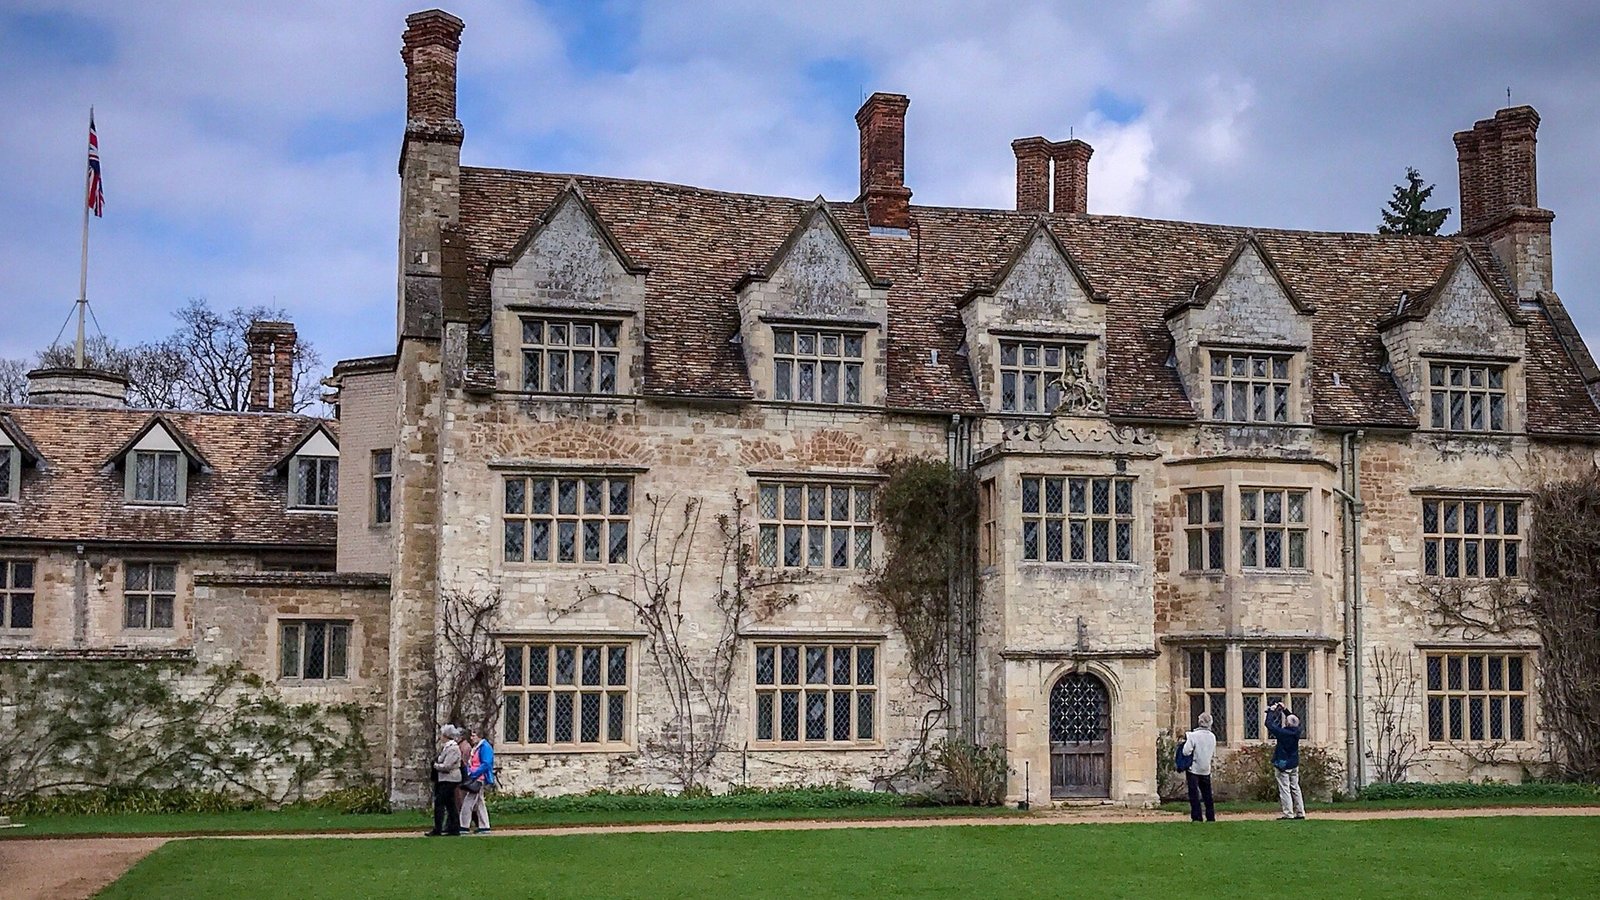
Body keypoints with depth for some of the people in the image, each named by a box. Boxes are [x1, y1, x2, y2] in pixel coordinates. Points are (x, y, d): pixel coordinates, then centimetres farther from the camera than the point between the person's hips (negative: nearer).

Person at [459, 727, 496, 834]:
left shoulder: (485, 747, -12)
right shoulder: (475, 748, 17)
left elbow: (486, 764, -20)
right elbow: (470, 764, 23)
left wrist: (473, 775, -21)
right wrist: (469, 774, 5)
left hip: (479, 780, -10)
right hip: (476, 780, 10)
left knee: (467, 803, -10)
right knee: (480, 804, 12)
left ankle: (464, 827, -8)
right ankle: (484, 828, 16)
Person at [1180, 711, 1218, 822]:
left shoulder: (1193, 735, -17)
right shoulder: (1212, 737, 0)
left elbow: (1186, 752, -20)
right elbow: (1213, 753, 10)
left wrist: (1185, 742, -3)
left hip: (1194, 769, -5)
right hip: (1206, 770, 5)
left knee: (1194, 795, 1)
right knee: (1207, 795, 15)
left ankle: (1197, 818, -2)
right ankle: (1211, 817, 17)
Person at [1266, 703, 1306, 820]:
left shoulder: (1283, 733, -21)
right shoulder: (1297, 731, -3)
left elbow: (1269, 724, -16)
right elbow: (1294, 720, 18)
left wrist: (1271, 711, -4)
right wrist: (1284, 709, 18)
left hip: (1283, 765, -7)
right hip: (1294, 765, 7)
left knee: (1284, 789, -3)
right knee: (1295, 788, 12)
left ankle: (1288, 814, -6)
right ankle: (1300, 812, 13)